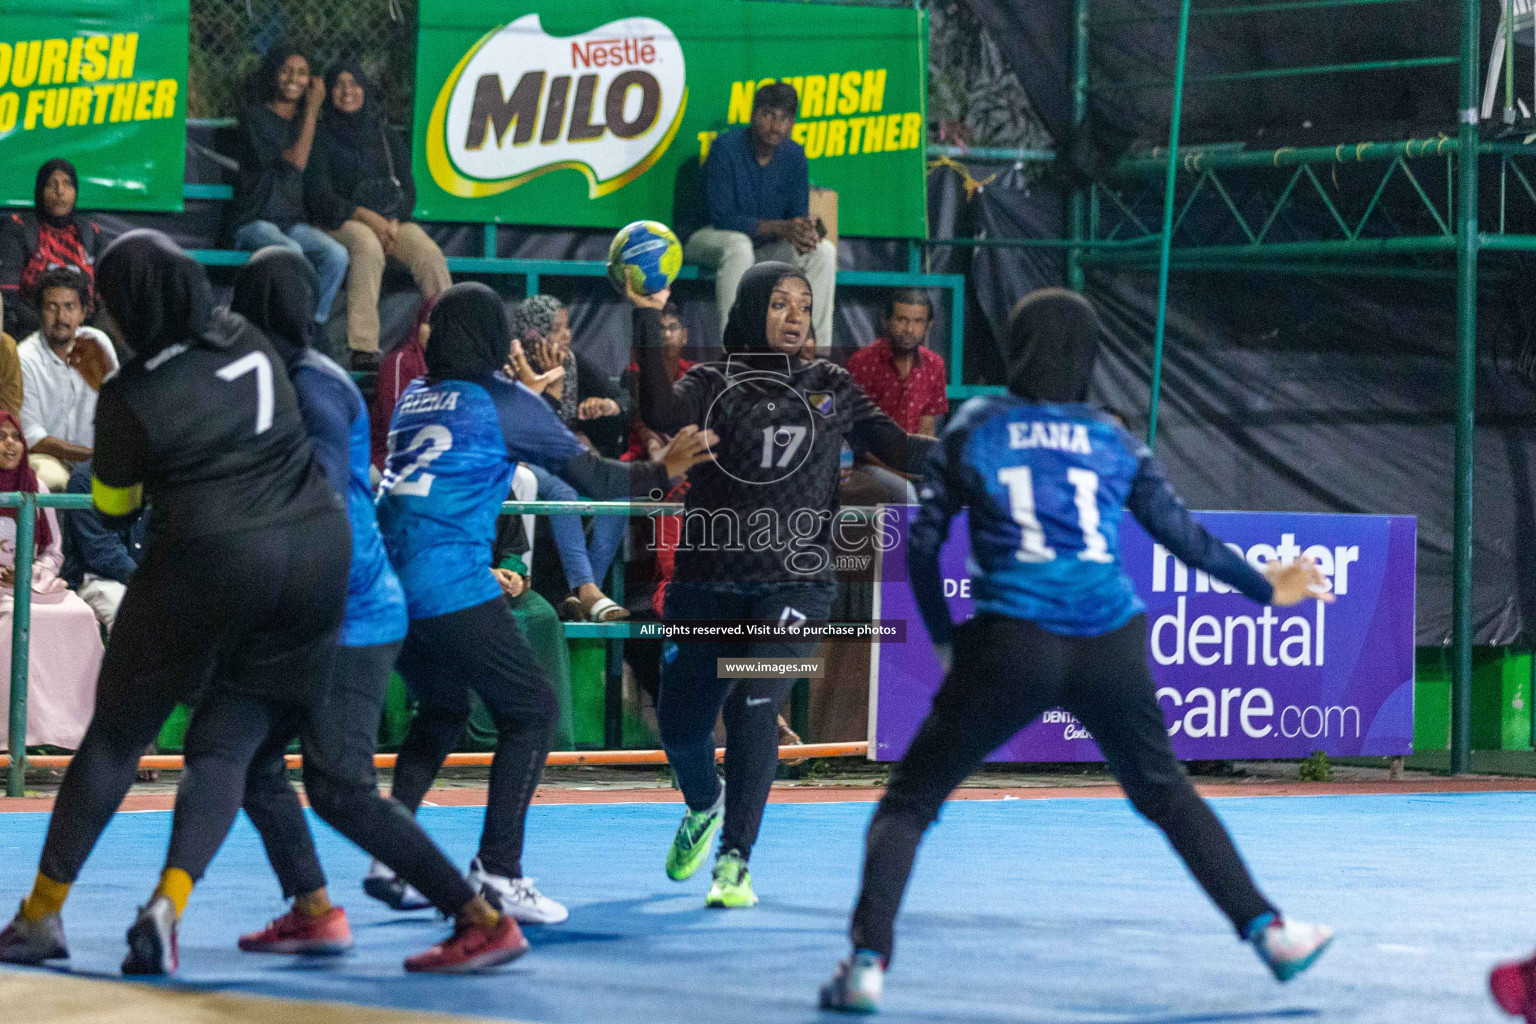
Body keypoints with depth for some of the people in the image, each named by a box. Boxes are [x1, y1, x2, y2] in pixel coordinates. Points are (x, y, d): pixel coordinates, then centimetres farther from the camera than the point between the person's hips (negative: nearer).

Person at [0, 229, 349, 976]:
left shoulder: (131, 396, -9)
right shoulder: (248, 340, 3)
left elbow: (113, 506, 4)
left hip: (208, 558, -4)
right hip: (317, 547, 4)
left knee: (115, 738, 11)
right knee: (226, 743, 8)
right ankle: (168, 905, -11)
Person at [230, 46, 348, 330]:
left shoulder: (305, 120, 17)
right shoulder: (255, 117, -1)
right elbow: (296, 161, -11)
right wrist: (313, 110, -6)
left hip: (296, 223, 5)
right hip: (257, 220, -5)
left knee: (336, 253, -26)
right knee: (290, 251, -38)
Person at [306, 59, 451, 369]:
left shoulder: (384, 136, 18)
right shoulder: (322, 137, 6)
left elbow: (407, 190, 13)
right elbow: (320, 196, -4)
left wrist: (392, 222, -9)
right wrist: (366, 215, -19)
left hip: (391, 219, 4)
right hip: (343, 220, -4)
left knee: (429, 253, -27)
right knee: (368, 247, -38)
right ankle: (363, 348, -44)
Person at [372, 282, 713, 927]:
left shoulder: (414, 398, 16)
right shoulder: (504, 402, -2)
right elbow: (592, 478, 2)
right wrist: (662, 470, 14)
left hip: (388, 581, 7)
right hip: (451, 587, -7)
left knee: (441, 711, 23)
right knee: (530, 708, 2)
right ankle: (497, 872, -6)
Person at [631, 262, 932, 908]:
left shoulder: (831, 386, 11)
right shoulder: (713, 385, 4)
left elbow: (896, 448, 8)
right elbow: (662, 414, -17)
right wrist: (648, 318, -21)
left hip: (795, 583, 0)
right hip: (707, 583, 1)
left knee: (753, 704, -20)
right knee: (680, 723, 7)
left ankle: (734, 861, -9)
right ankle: (704, 807, 42)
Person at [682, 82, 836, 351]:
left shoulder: (794, 156, -2)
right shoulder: (726, 148, -19)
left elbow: (799, 216, -2)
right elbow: (722, 217, -25)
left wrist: (804, 232, -29)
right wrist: (781, 228, -35)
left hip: (766, 247, 6)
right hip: (709, 239, -5)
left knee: (824, 251, -15)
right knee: (739, 246, -39)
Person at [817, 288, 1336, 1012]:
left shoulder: (973, 429, 9)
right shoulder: (1115, 442, 13)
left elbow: (921, 544, 7)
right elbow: (1186, 537, 19)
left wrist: (945, 640, 18)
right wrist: (1264, 588, 33)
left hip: (1011, 647, -2)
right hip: (1111, 647, 2)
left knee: (908, 802, 6)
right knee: (1167, 794, 23)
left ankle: (866, 961, -10)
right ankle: (1268, 931, 20)